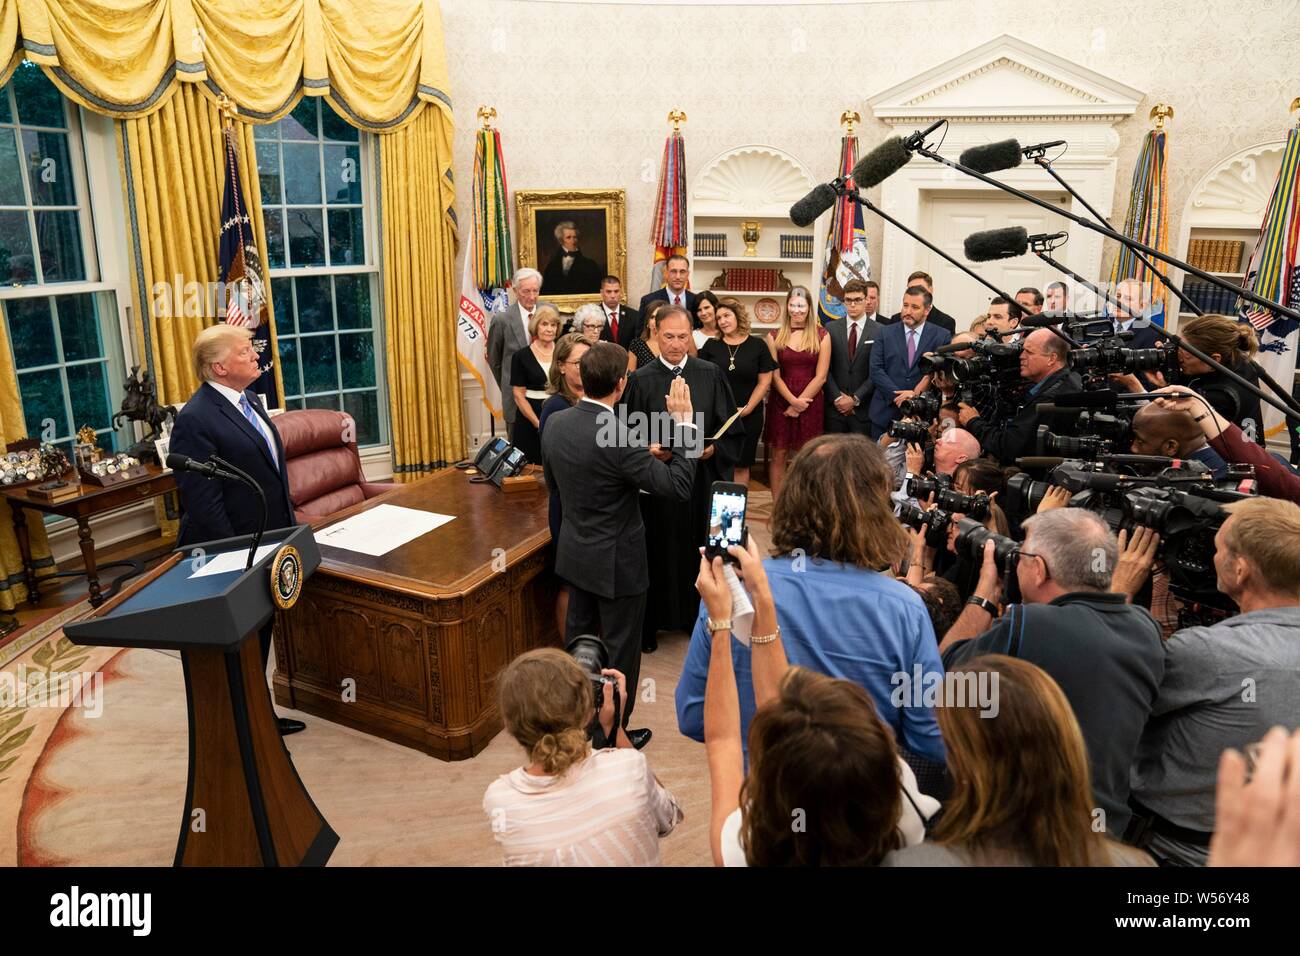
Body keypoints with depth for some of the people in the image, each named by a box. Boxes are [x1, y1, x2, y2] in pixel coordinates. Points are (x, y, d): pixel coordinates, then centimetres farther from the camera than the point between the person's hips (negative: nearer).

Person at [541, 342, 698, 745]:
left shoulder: (555, 422, -7)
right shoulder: (619, 437, -29)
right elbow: (678, 486, -24)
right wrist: (683, 422, -18)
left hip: (575, 553, 7)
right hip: (616, 560, -7)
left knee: (578, 637, 23)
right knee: (620, 649, 11)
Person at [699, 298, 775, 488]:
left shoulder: (757, 345, 1)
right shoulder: (711, 345, 4)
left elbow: (764, 381, -1)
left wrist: (748, 408, -9)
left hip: (748, 416, -1)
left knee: (741, 465, 6)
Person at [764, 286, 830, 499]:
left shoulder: (821, 336, 2)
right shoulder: (775, 336, 3)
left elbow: (821, 376, -3)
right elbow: (774, 376, -1)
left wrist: (800, 403, -8)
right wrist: (793, 400, -12)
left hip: (811, 404, -1)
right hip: (781, 403, 1)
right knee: (778, 456, 3)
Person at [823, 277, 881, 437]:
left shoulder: (879, 332, -1)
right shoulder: (831, 328, 5)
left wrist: (855, 399, -8)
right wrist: (837, 398, -7)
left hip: (863, 408, -1)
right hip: (834, 406, 1)